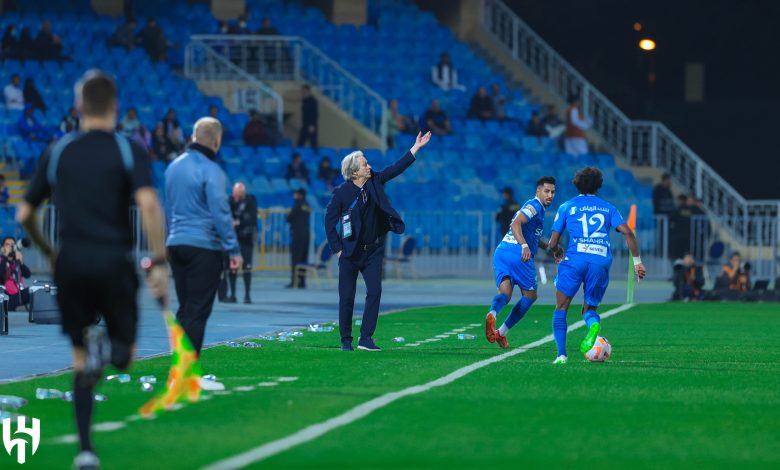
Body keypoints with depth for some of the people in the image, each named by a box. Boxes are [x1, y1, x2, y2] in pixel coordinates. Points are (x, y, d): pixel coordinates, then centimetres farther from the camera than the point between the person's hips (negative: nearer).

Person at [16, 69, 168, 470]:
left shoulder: (57, 153, 10)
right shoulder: (129, 151, 0)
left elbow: (24, 215, 13)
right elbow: (148, 204, -16)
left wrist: (48, 252, 28)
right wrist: (159, 263, -13)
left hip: (71, 262, 2)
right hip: (114, 262, -2)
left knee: (80, 362, 14)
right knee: (125, 353, 12)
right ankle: (106, 348, -27)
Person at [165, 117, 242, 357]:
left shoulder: (173, 167, 11)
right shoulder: (211, 171, -13)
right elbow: (221, 213, -16)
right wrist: (234, 249, -13)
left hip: (175, 244, 7)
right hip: (204, 247, -7)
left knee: (184, 309, 14)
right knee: (197, 312, -5)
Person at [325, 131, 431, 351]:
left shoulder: (375, 181, -1)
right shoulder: (342, 193, -12)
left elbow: (397, 168, 2)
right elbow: (329, 221, -6)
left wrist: (416, 147, -3)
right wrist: (338, 248, -8)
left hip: (373, 250, 3)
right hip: (350, 252, -3)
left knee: (375, 291, -10)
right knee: (346, 297, 0)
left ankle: (366, 338, -7)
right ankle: (346, 340, 12)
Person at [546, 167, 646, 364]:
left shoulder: (566, 207, 14)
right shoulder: (608, 208, 19)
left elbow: (553, 242, 13)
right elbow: (627, 232, 5)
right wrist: (637, 261, 7)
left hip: (575, 259, -2)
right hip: (601, 262, 2)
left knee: (561, 308, 10)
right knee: (589, 308, 14)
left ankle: (561, 354, -7)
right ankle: (593, 323, -24)